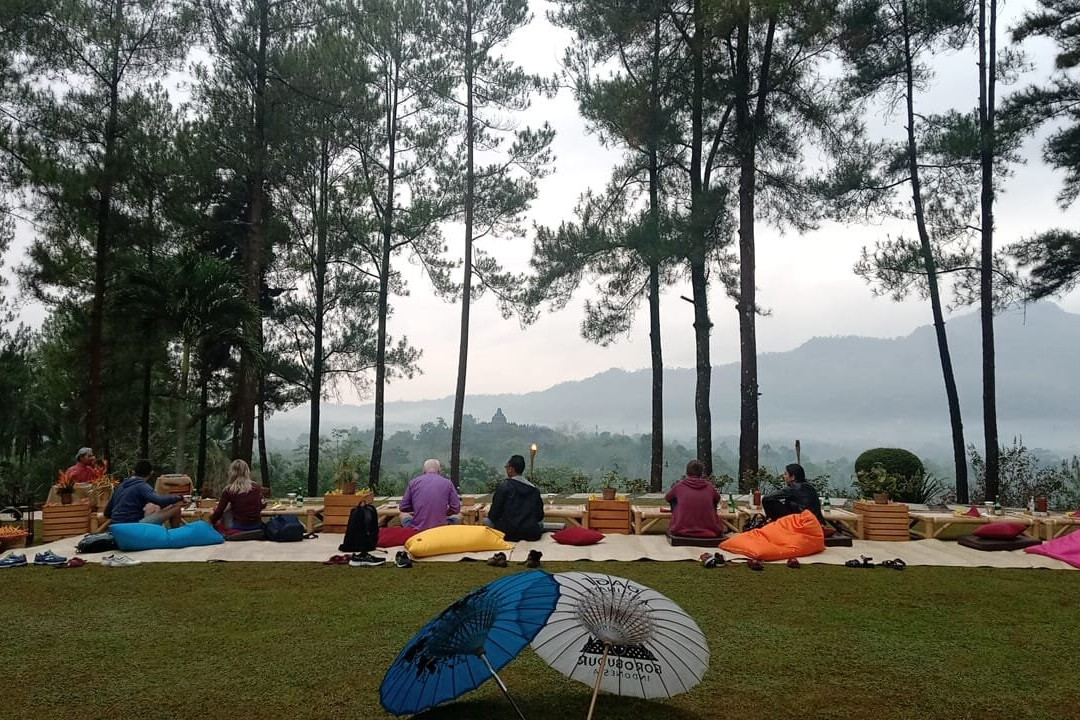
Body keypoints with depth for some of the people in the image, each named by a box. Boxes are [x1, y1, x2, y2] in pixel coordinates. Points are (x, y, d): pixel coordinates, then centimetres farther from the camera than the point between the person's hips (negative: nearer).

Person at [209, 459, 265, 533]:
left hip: (239, 528, -4)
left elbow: (219, 511, 3)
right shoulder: (257, 488, 1)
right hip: (257, 527, 4)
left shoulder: (228, 490, -7)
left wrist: (212, 521, 21)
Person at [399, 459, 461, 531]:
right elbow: (456, 509, 1)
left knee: (403, 515, 32)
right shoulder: (448, 483, 0)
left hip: (417, 528, 1)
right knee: (458, 516, 28)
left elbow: (403, 508, 9)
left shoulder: (413, 482, 3)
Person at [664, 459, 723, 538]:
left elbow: (667, 498, 21)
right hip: (710, 533, 1)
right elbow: (718, 499, 25)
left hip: (682, 532, -1)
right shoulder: (710, 486, 3)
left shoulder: (679, 486, 0)